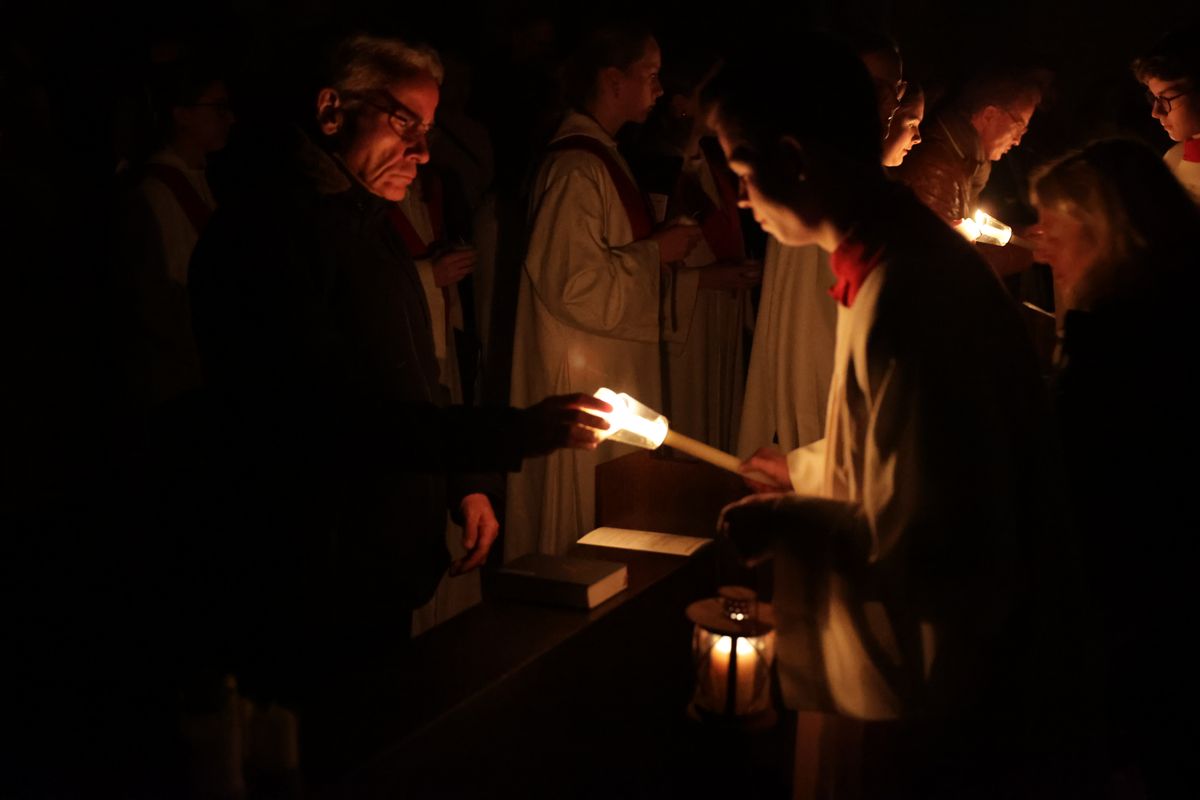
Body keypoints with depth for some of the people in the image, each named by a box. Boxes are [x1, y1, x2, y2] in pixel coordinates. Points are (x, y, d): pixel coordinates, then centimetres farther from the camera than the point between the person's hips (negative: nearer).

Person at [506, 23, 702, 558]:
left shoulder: (599, 158, 13)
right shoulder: (577, 168, -19)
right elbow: (574, 285, -25)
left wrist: (705, 278, 14)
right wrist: (656, 251, -14)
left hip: (615, 373, 10)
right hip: (587, 382, -10)